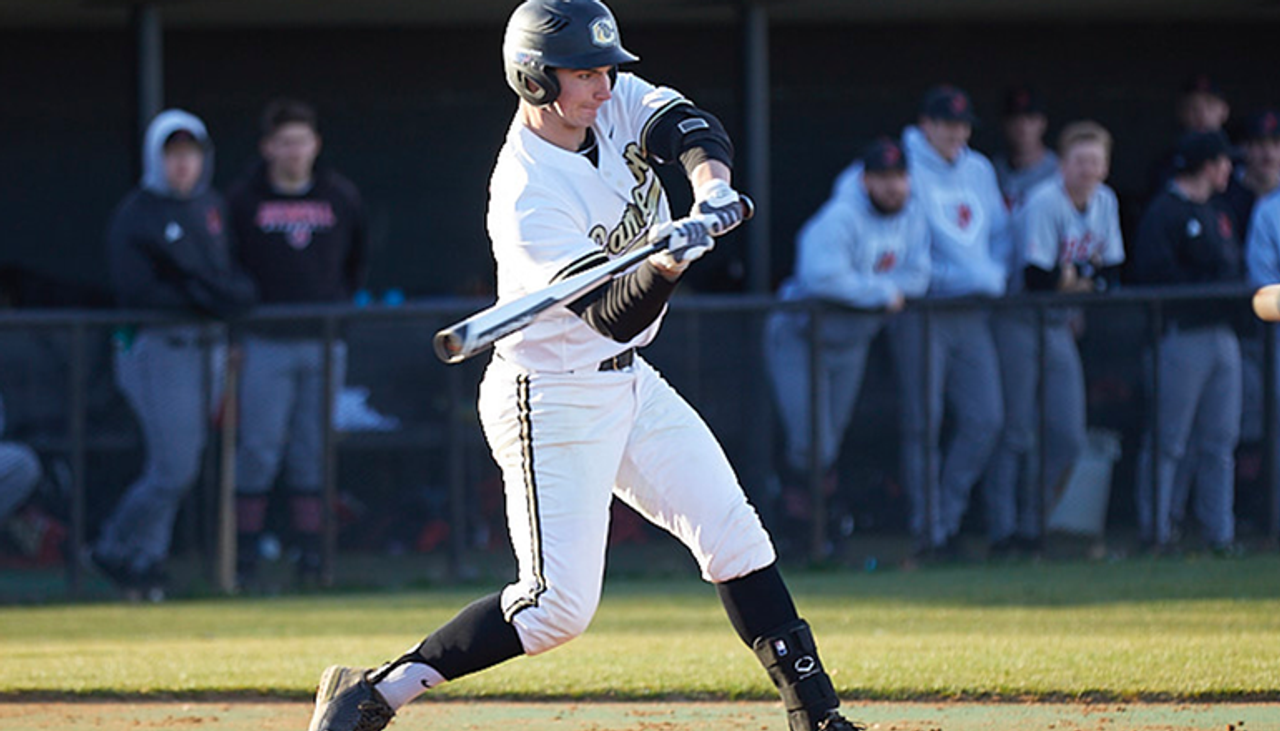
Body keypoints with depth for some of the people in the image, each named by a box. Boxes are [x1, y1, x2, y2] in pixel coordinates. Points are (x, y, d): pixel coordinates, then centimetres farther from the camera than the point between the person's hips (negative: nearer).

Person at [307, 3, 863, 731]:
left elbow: (695, 129, -16)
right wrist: (665, 265, -50)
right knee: (559, 608, -13)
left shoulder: (616, 101, -3)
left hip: (628, 384, 8)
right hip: (552, 402, -8)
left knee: (734, 534, 4)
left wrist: (711, 185, -37)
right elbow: (614, 315, -30)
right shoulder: (527, 198, -25)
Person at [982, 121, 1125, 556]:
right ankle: (1003, 532, -3)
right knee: (1018, 434, -8)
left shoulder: (1105, 202, 4)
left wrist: (1074, 282, -14)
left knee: (1068, 438, 4)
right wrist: (1082, 281, -7)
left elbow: (1111, 275, 6)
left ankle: (1029, 525, 15)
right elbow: (1037, 280, -24)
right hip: (1022, 326, -7)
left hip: (1060, 328, 7)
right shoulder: (1044, 203, -19)